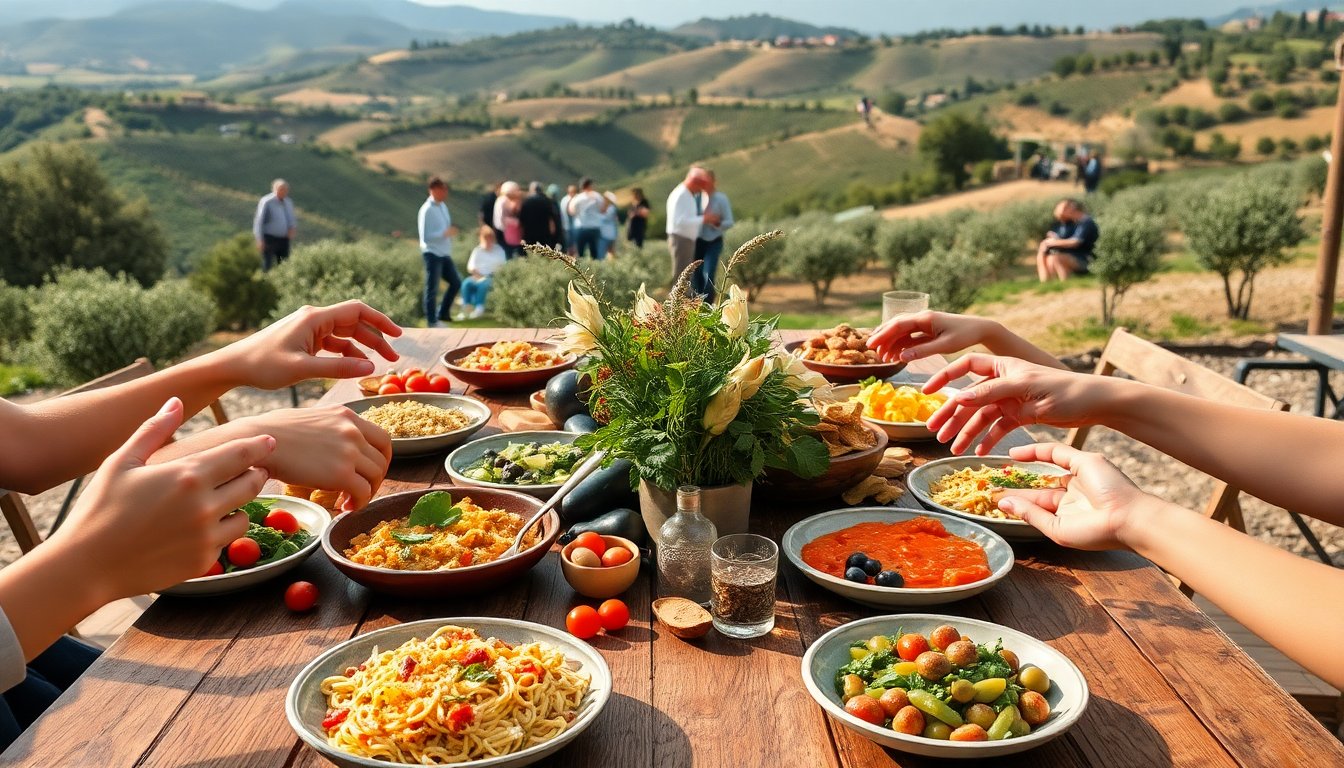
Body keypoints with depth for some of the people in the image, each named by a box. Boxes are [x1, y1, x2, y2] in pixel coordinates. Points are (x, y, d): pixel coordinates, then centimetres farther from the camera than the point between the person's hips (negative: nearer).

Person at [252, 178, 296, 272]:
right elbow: (258, 221, -10)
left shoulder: (288, 202, 7)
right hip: (269, 239, -6)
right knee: (268, 267, -5)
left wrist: (292, 228, -3)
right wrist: (259, 240, -15)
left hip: (284, 240, 6)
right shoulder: (266, 202, -12)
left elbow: (292, 219, 20)